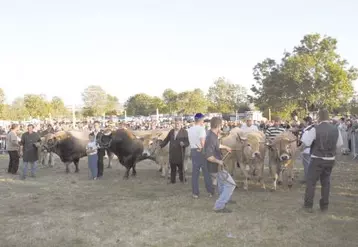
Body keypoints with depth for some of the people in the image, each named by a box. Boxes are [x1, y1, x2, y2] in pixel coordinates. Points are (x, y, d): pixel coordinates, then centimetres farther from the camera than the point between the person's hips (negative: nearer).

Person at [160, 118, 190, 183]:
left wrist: (183, 144, -24)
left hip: (180, 153, -4)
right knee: (172, 168, 9)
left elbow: (187, 142, -4)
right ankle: (172, 180, 18)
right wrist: (161, 146, 13)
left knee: (181, 168, -1)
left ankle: (182, 180, 12)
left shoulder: (184, 132, -1)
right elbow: (166, 140, 20)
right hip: (172, 153, 4)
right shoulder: (171, 131, 13)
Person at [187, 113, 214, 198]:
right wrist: (203, 149, -8)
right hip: (201, 151, -6)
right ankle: (210, 191, 11)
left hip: (193, 150, 6)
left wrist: (197, 147, 5)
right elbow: (203, 141, -22)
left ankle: (195, 193, 11)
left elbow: (190, 141, 9)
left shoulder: (190, 129, 8)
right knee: (206, 172, 5)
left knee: (195, 172, 9)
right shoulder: (201, 128, -13)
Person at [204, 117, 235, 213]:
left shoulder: (212, 135, 2)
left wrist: (225, 147, 36)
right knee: (230, 184, -5)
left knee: (222, 183, 29)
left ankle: (225, 199, 51)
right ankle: (219, 206, -3)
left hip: (217, 166, 10)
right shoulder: (211, 138, -29)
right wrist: (219, 161, -22)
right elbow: (208, 156, -35)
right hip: (216, 167, -10)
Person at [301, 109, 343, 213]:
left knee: (311, 182, 7)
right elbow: (339, 144, 8)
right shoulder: (336, 130, -1)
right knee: (326, 182, 16)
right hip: (330, 159, 4)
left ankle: (308, 205, 10)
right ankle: (324, 205, 22)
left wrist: (306, 133, 5)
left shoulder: (315, 129, -15)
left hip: (317, 159, -4)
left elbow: (306, 142, -12)